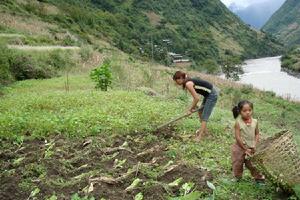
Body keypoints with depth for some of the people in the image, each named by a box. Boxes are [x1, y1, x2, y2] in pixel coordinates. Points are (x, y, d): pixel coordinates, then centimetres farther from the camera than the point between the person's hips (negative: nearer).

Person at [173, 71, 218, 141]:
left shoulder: (188, 84, -22)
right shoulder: (189, 81, 6)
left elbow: (197, 98, -21)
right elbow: (195, 95, 11)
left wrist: (190, 109, -9)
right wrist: (194, 106, 7)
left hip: (212, 95, -10)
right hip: (208, 94, 10)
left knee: (204, 116, -6)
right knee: (200, 112, 23)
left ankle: (200, 136, 0)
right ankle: (204, 130, 37)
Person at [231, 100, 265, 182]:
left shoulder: (255, 122, -7)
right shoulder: (238, 123, -18)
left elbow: (257, 134, 3)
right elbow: (238, 137, -17)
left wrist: (255, 145, -10)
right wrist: (245, 149, -15)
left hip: (251, 148, 2)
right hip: (240, 148, -2)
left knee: (253, 164, 12)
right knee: (238, 164, 12)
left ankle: (258, 177, 32)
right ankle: (237, 178, 33)